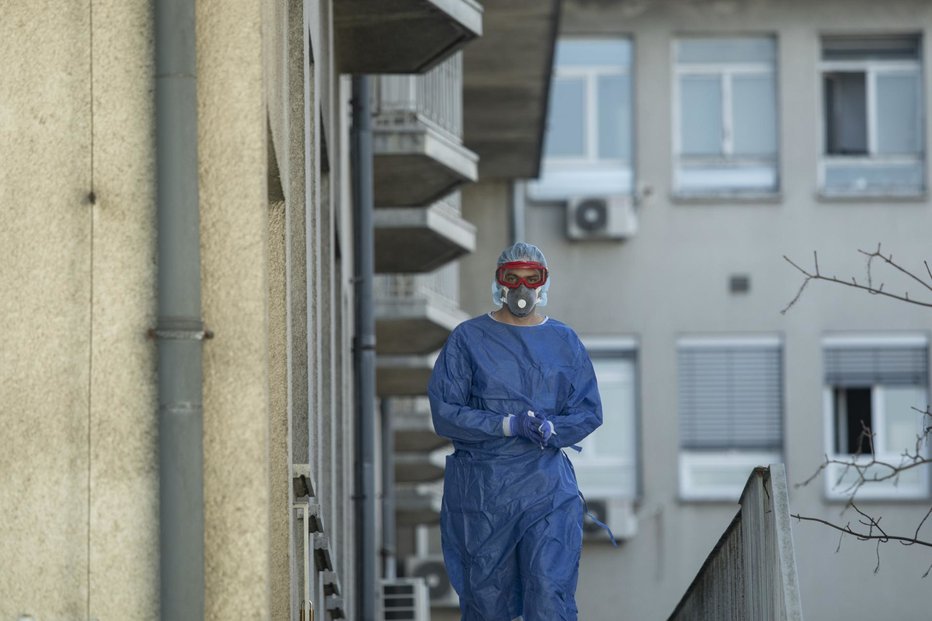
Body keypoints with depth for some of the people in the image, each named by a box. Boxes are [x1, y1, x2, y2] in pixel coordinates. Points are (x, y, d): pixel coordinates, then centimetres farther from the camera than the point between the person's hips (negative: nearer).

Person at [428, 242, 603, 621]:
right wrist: (510, 425, -17)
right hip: (480, 487, 0)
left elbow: (589, 411, 7)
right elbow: (445, 412, -5)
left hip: (547, 486, 1)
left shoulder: (565, 341, 10)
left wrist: (551, 430, -14)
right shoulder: (468, 339, 3)